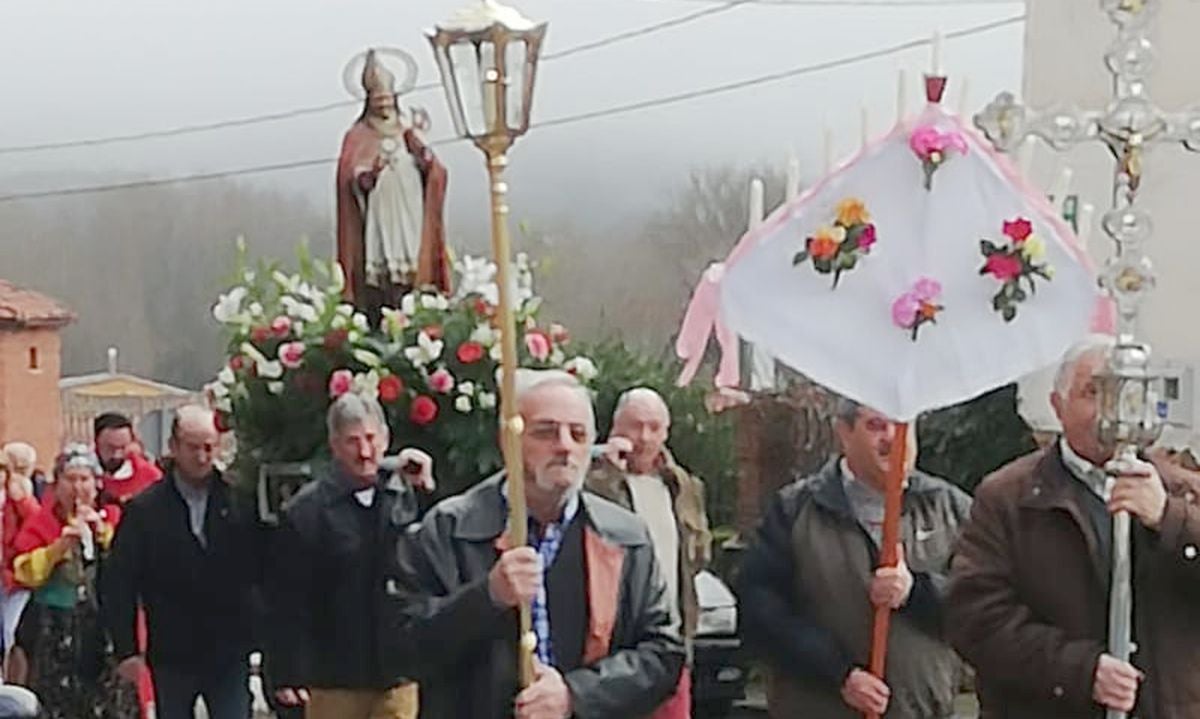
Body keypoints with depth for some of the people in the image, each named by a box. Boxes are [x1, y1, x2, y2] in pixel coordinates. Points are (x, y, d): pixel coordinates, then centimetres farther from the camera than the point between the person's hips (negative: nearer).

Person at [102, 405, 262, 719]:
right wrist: (126, 649, -8)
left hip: (229, 653, 0)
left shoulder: (239, 502, -1)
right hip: (172, 654, 0)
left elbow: (258, 567, 2)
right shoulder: (145, 509, -3)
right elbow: (119, 584, -3)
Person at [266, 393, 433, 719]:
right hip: (333, 678, -2)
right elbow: (288, 601, -5)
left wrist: (426, 487, -5)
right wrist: (288, 673, -8)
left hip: (398, 672, 2)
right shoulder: (307, 510, -4)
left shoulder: (408, 498, 4)